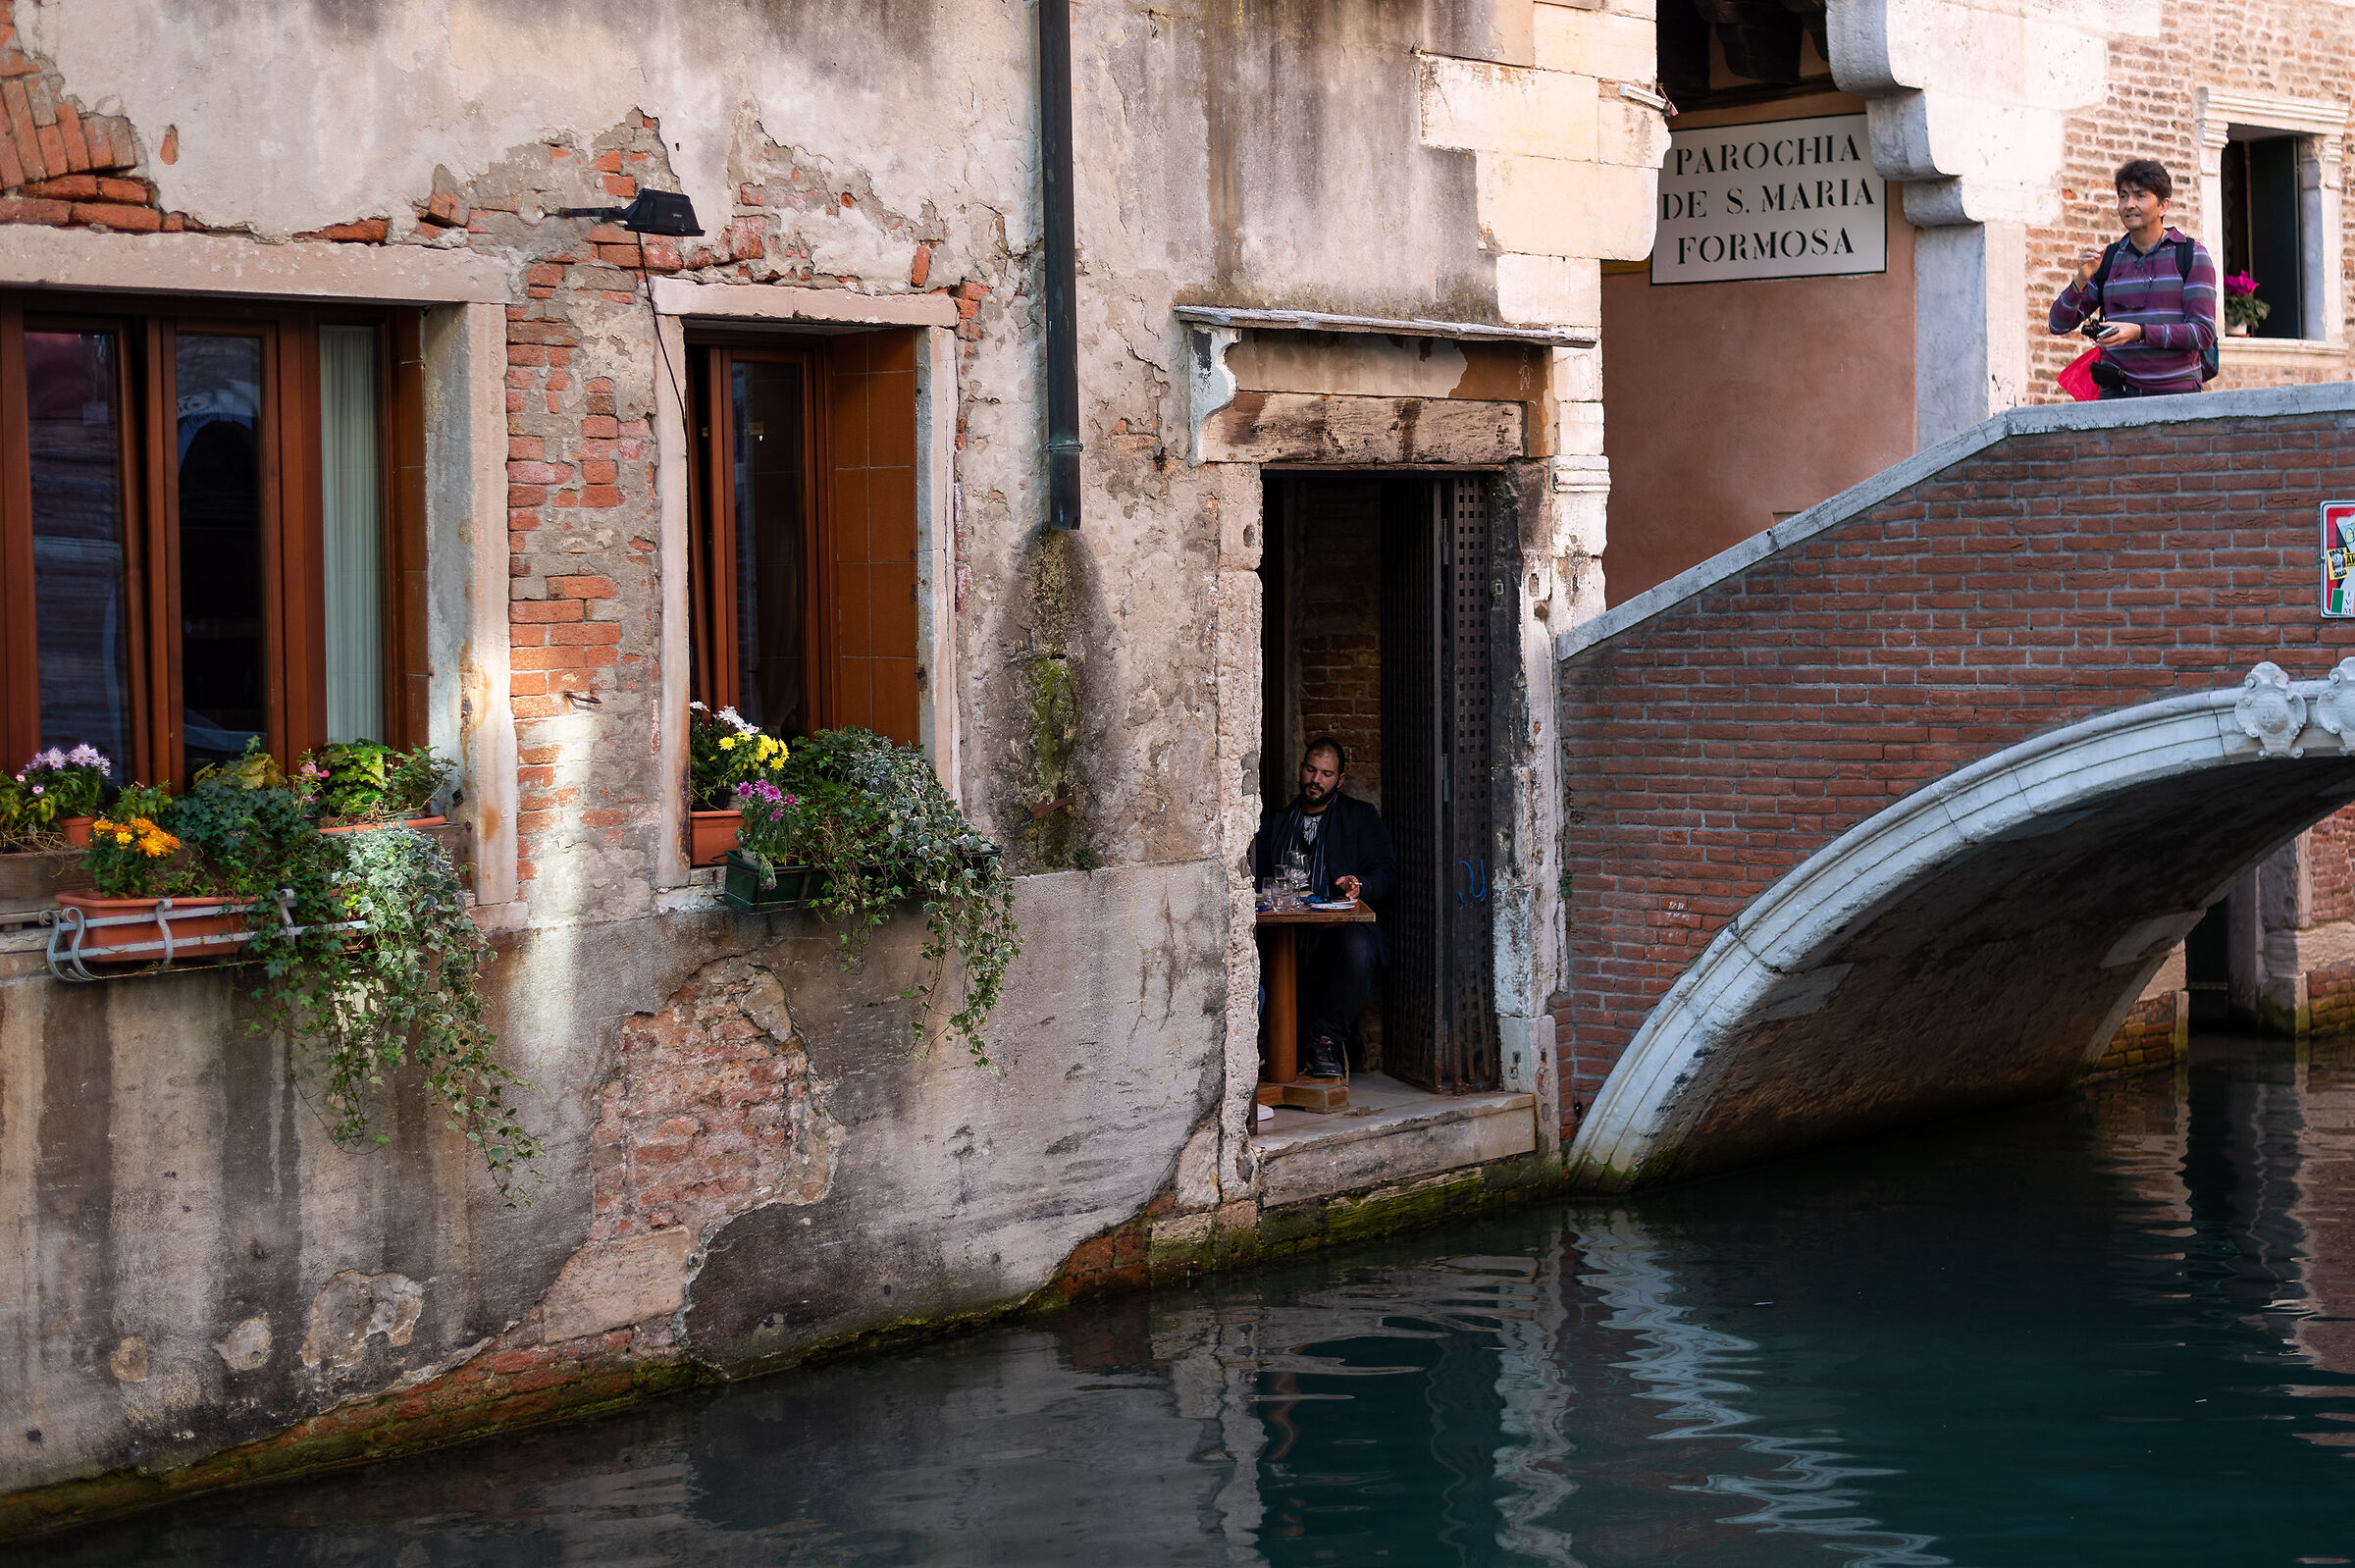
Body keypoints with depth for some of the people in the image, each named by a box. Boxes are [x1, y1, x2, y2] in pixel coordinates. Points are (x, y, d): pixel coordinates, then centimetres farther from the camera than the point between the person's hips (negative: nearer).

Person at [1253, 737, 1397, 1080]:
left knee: (1357, 949, -39)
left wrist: (1360, 886, -17)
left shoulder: (1361, 817, 17)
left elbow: (1385, 872, 6)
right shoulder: (1278, 823, 27)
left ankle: (1325, 1039, -21)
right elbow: (1261, 878, 23)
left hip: (1343, 926, -2)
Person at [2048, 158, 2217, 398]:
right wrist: (2081, 280, -6)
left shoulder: (2192, 255, 5)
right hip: (2118, 394, 2)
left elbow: (2203, 333, -4)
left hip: (2176, 391, -2)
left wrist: (2139, 333, -16)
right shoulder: (2107, 259, 15)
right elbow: (2058, 324, 11)